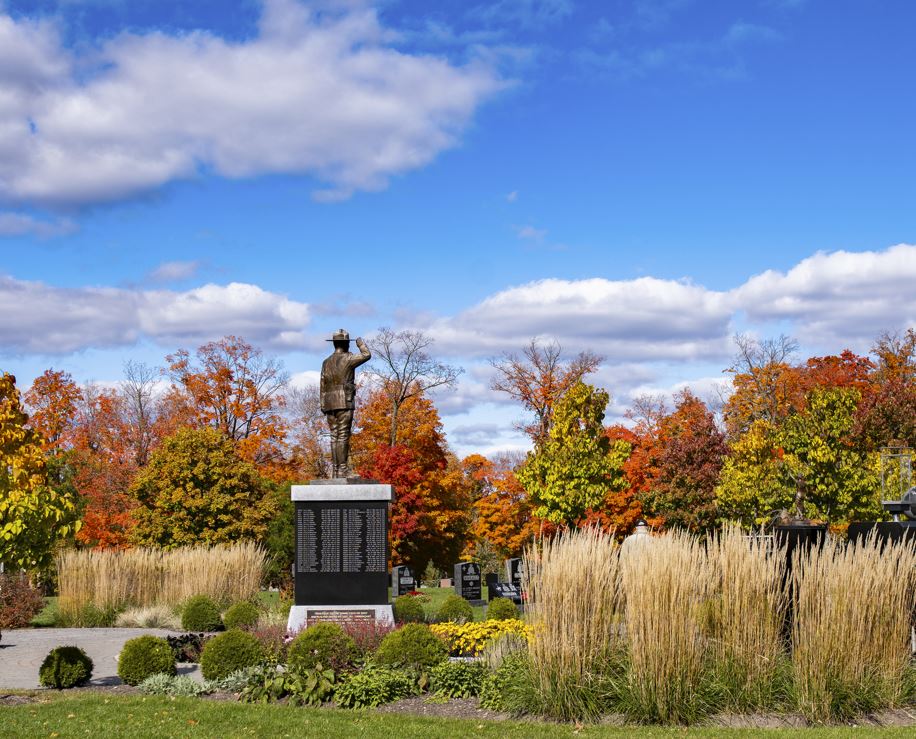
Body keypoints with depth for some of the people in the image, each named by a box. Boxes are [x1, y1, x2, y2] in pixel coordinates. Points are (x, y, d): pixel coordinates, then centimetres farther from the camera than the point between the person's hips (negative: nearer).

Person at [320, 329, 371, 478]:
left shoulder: (326, 363, 13)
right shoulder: (347, 359, -6)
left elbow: (323, 387, 12)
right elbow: (367, 355, 0)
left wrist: (323, 408, 14)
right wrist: (361, 343, 19)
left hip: (330, 404, 6)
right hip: (344, 403, -6)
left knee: (334, 437, 6)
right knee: (343, 437, -8)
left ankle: (334, 471, 2)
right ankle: (343, 470, -12)